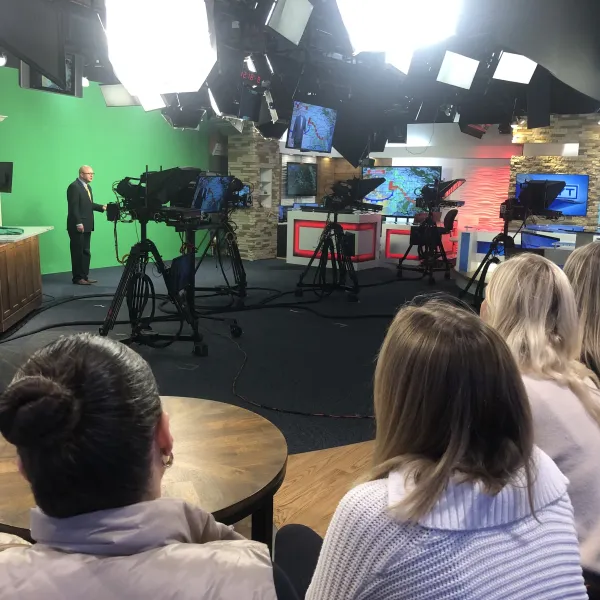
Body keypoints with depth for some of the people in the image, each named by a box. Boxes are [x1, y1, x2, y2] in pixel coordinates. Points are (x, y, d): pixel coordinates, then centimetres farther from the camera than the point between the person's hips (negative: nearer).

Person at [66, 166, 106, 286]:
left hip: (87, 225, 9)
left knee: (86, 252, 11)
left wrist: (102, 207, 5)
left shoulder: (88, 187, 16)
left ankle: (85, 276, 17)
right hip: (78, 226, -9)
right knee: (78, 252, -1)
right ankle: (77, 278, 5)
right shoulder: (74, 187, -13)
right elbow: (73, 207, -18)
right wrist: (78, 223, -22)